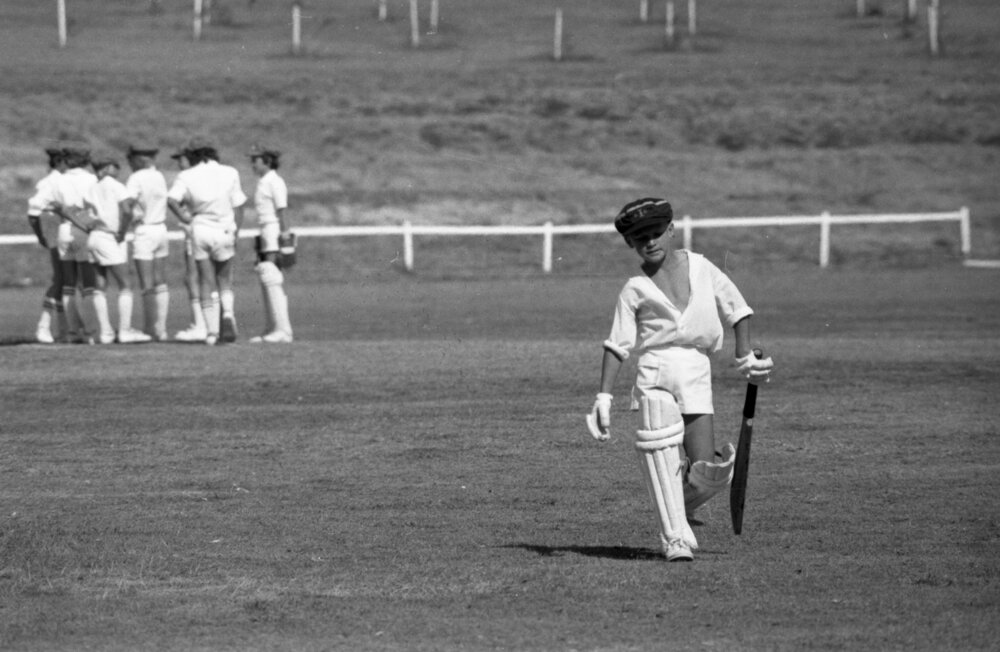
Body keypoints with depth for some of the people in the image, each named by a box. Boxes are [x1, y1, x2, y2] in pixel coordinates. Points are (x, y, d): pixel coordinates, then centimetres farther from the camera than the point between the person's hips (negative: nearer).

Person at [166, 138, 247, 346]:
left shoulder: (187, 176, 0)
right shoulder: (229, 173, 3)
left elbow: (172, 200, -16)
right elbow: (238, 206, 3)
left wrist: (185, 218, -4)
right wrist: (236, 234, 8)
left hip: (200, 229, 0)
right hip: (225, 230, 0)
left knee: (207, 283, 7)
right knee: (225, 280, 15)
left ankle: (212, 331, 3)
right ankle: (227, 314, -11)